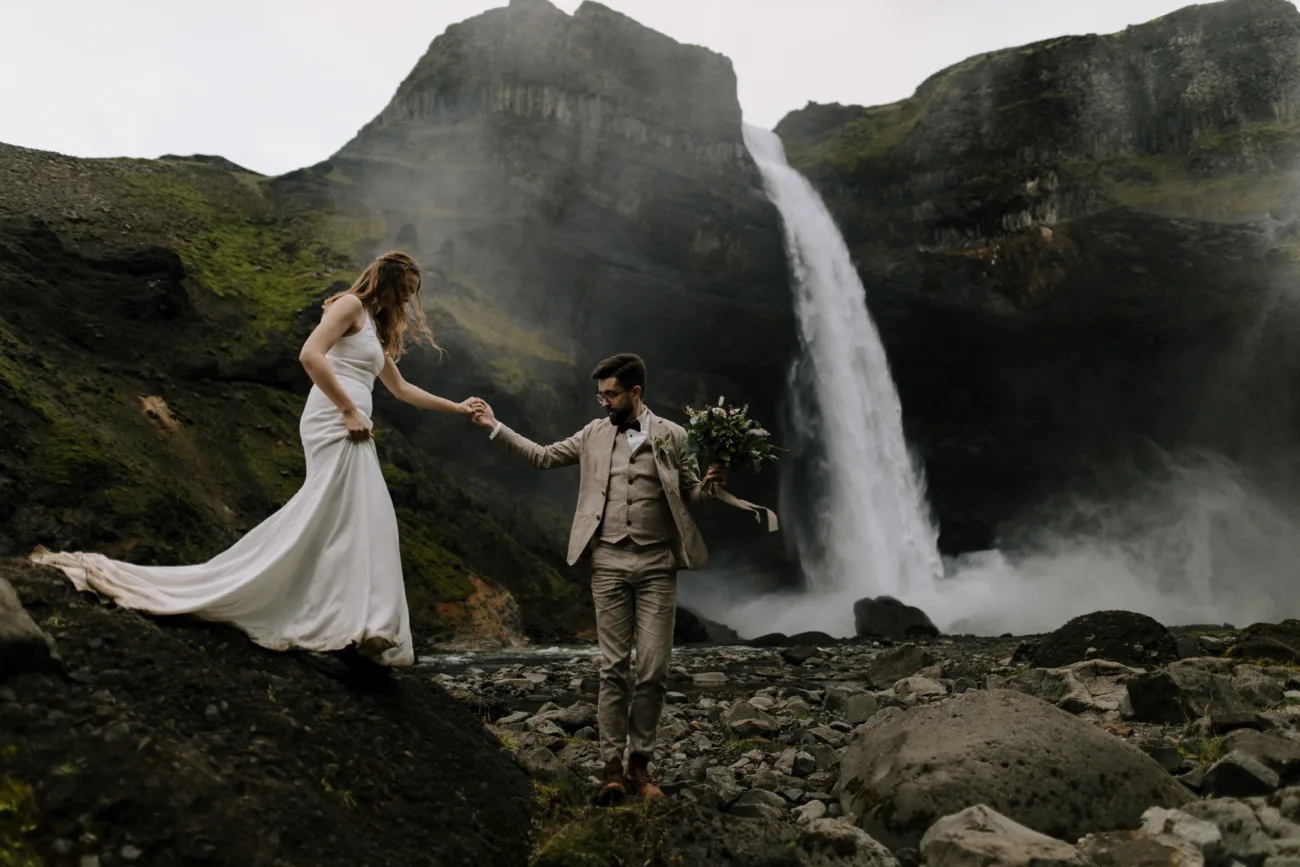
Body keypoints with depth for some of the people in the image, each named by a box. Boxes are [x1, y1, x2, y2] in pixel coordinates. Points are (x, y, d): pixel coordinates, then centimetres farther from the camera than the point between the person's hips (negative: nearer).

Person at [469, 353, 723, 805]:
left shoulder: (671, 435, 3)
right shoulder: (595, 434, 9)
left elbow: (690, 494, 7)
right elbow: (542, 456, 14)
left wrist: (710, 486, -16)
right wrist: (495, 426, 10)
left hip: (657, 565, -1)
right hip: (609, 564, 1)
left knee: (653, 669, 0)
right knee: (613, 667, 2)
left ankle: (640, 762, 15)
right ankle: (613, 766, 9)